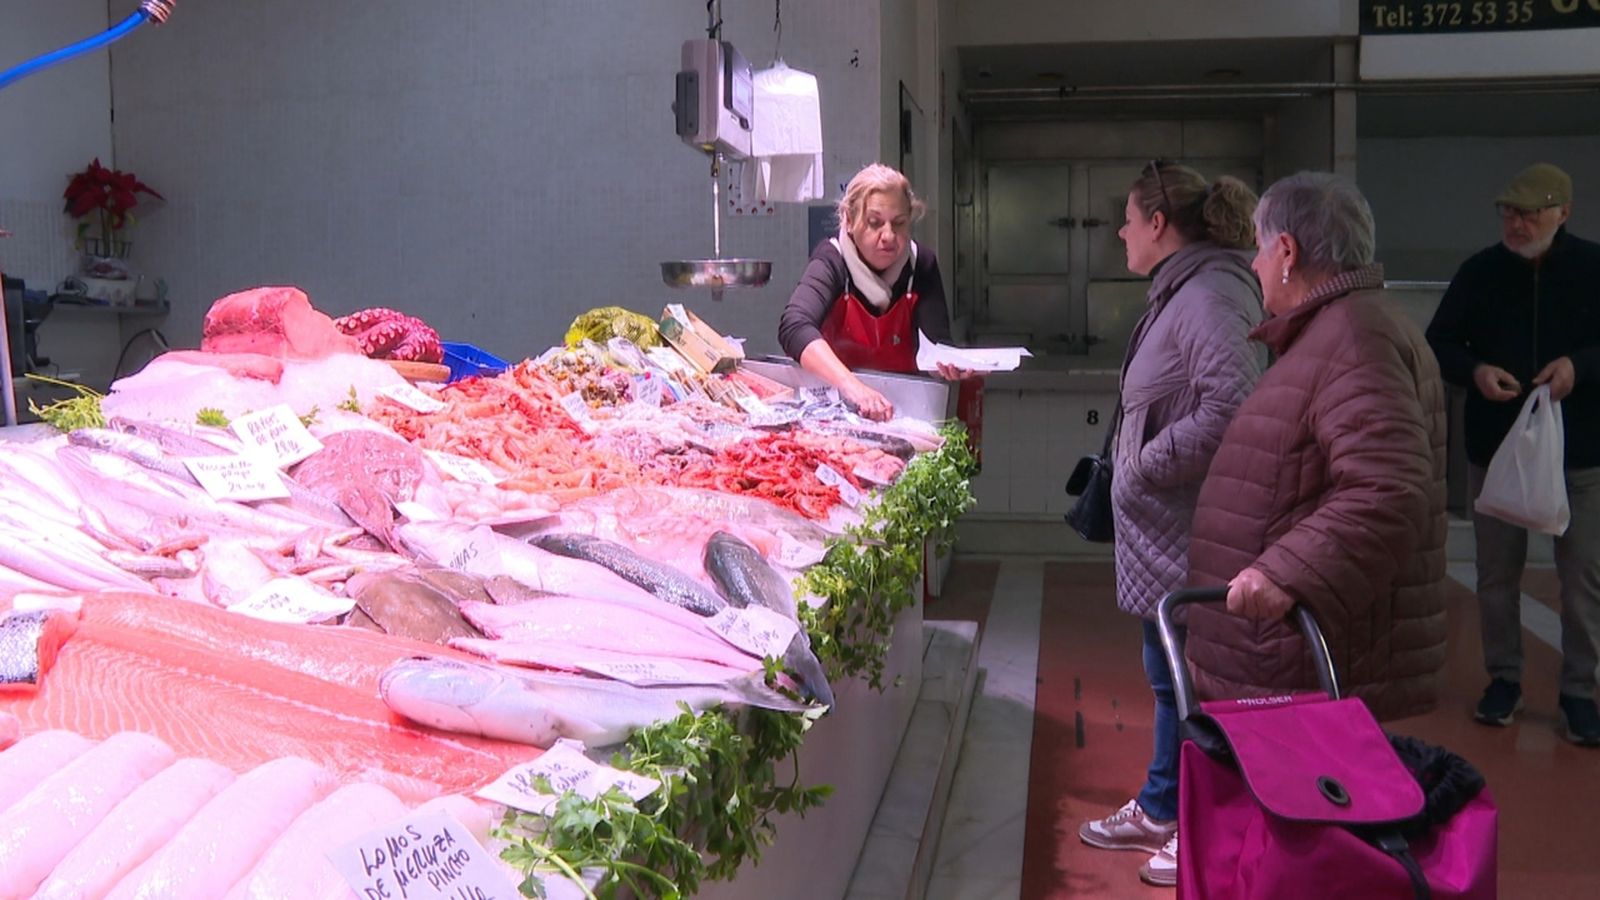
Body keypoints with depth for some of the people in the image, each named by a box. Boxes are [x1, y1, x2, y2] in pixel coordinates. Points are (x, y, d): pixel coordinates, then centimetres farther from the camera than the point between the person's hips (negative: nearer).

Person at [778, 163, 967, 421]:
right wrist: (851, 385, -48)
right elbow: (793, 327, -33)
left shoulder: (921, 264, -5)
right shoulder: (831, 262, -16)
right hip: (834, 398, -3)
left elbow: (938, 341, -11)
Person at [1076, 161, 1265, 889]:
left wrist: (1144, 467, -22)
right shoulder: (1183, 291, 13)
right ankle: (1161, 813, 35)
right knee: (1169, 672, 20)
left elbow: (1231, 406, -31)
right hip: (1164, 528, 10)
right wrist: (1131, 460, 8)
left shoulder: (1209, 297, -19)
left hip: (1188, 532, -10)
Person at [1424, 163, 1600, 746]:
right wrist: (1474, 371, -15)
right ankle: (1504, 680, 26)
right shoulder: (1480, 272, 1)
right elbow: (1438, 344, 5)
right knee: (1497, 573, 11)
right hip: (1495, 448, 2)